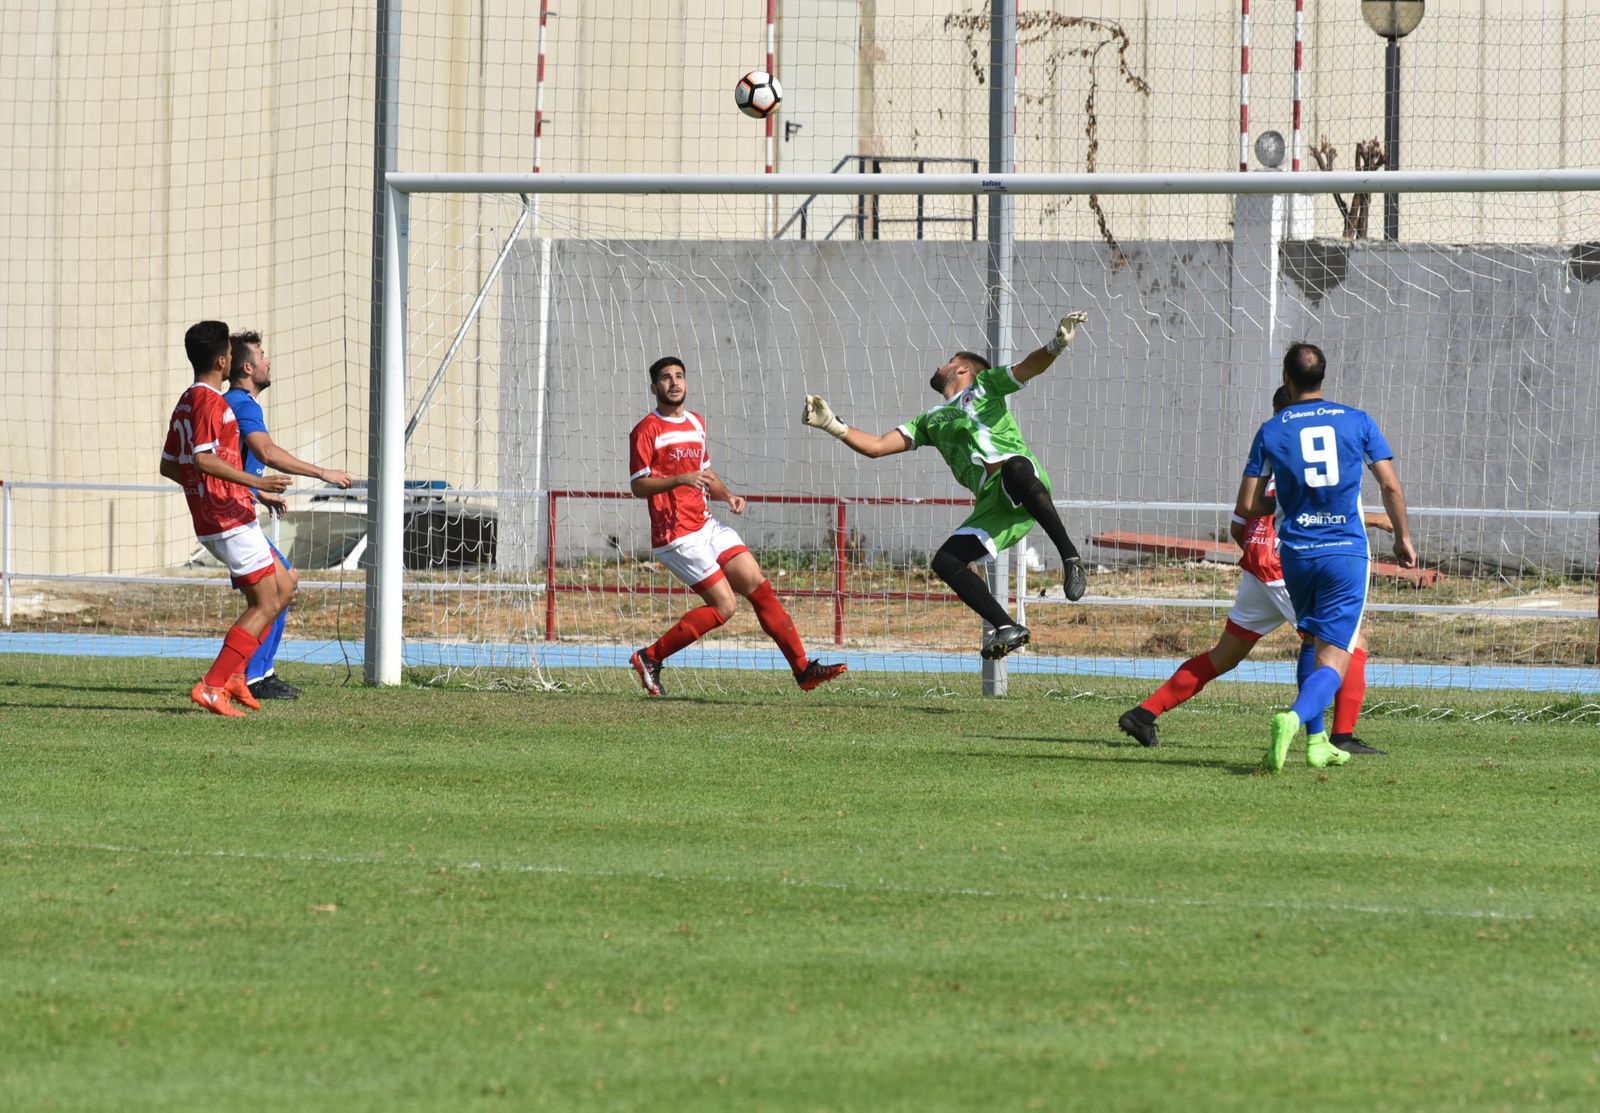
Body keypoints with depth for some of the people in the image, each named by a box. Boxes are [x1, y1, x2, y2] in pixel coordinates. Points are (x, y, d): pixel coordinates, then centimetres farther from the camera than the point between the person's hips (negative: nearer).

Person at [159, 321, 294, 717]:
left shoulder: (187, 402, 15)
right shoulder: (210, 401, -14)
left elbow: (169, 466, 20)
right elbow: (203, 460, -25)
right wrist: (256, 482, -29)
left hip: (209, 518, 10)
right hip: (231, 518, -10)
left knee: (282, 587, 18)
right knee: (266, 603, -7)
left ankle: (232, 673, 13)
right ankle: (213, 685, -12)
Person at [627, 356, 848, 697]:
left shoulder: (696, 423, 16)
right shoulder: (647, 430, -8)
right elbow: (638, 485, -13)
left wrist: (726, 495, 8)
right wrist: (680, 480, -28)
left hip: (706, 526, 8)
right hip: (677, 536, -8)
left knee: (760, 588, 1)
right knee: (724, 605, -12)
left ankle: (802, 669, 3)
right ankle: (650, 658, -2)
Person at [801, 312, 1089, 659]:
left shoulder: (985, 385, 23)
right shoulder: (931, 421, 34)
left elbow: (1031, 367, 9)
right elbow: (875, 446, 27)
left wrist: (1057, 344, -11)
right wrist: (831, 424, 16)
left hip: (1021, 476, -6)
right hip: (992, 504, 6)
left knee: (1015, 470, -41)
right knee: (946, 561, -11)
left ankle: (1069, 556, -34)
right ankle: (1008, 629, -9)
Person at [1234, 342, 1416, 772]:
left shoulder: (1271, 431, 1)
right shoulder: (1357, 421, 1)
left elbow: (1246, 507, 0)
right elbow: (1391, 486, 1)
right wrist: (1403, 538, 16)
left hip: (1297, 554, 2)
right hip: (1347, 552, -2)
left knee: (1313, 643, 24)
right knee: (1333, 660, -5)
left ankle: (1316, 742, 20)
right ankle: (1295, 717, -32)